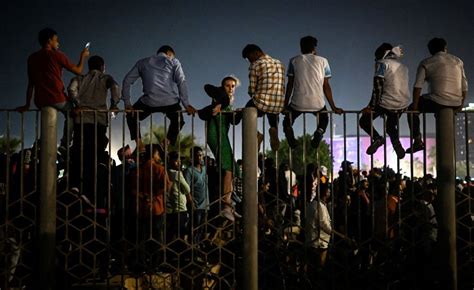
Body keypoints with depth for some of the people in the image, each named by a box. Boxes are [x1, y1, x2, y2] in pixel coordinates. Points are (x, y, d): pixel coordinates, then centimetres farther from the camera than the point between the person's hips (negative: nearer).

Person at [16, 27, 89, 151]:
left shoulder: (32, 58, 12)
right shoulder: (57, 55, -3)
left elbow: (31, 83, 15)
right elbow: (78, 71, 5)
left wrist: (27, 105, 18)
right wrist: (83, 56, 22)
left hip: (40, 101, 5)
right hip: (57, 98, -5)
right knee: (70, 114, 24)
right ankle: (65, 144, 9)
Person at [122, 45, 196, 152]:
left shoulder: (143, 62, 22)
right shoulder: (173, 62, 14)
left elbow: (127, 81, 16)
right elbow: (181, 82, 1)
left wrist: (127, 103, 16)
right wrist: (186, 104, -1)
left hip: (149, 102, 1)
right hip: (170, 102, 0)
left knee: (132, 116, 27)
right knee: (178, 120, 29)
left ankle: (139, 145, 10)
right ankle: (167, 142, 10)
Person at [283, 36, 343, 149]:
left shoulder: (294, 61, 8)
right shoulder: (322, 61, 8)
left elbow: (290, 85, 6)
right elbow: (326, 86, 6)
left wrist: (285, 105, 13)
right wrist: (333, 107, 12)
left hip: (298, 103, 0)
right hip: (317, 104, 0)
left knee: (287, 119, 28)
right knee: (324, 118, 30)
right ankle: (319, 132, -5)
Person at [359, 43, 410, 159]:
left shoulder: (383, 63, -5)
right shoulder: (403, 67, 17)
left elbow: (378, 85, -14)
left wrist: (372, 106, -12)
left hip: (387, 103, -6)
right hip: (403, 105, 7)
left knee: (364, 121, 12)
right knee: (391, 127, 29)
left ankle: (377, 138, -13)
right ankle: (396, 142, -1)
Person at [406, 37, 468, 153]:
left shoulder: (426, 63, 3)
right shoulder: (458, 61, 14)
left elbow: (418, 86, -6)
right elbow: (464, 86, 13)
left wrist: (415, 105, 0)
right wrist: (461, 104, 23)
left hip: (437, 102, -4)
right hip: (456, 104, 5)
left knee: (411, 109, 20)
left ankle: (418, 141, 9)